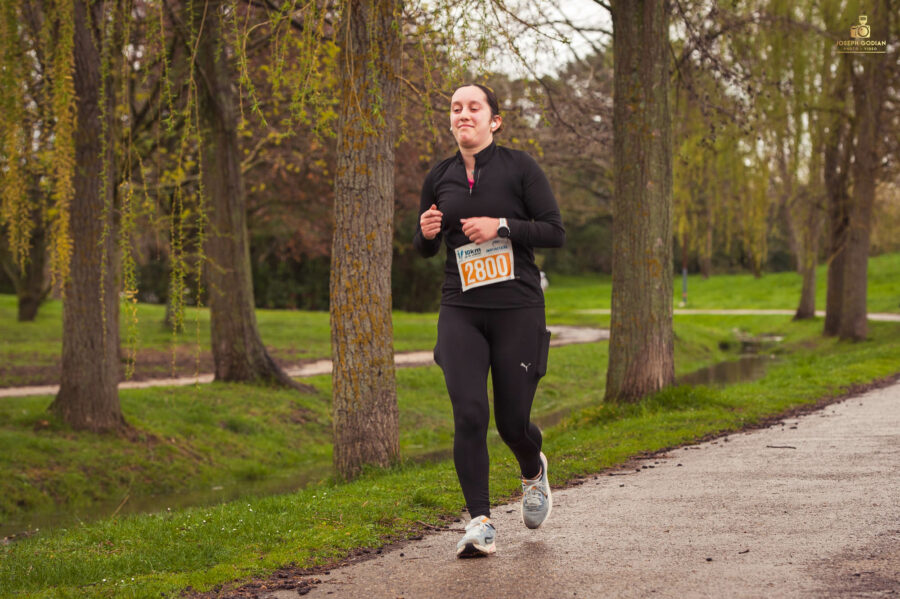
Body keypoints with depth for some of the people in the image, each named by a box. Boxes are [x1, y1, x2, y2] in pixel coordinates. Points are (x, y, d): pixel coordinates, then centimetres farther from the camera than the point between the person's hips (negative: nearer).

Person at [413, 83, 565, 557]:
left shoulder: (519, 167, -1)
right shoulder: (439, 178, 9)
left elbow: (555, 232, -4)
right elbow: (425, 249, 19)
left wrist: (501, 226, -16)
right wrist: (427, 232, -4)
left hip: (518, 309, -2)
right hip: (461, 311, 2)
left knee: (512, 421, 4)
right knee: (469, 414, -15)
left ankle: (534, 471, 39)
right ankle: (480, 524, -10)